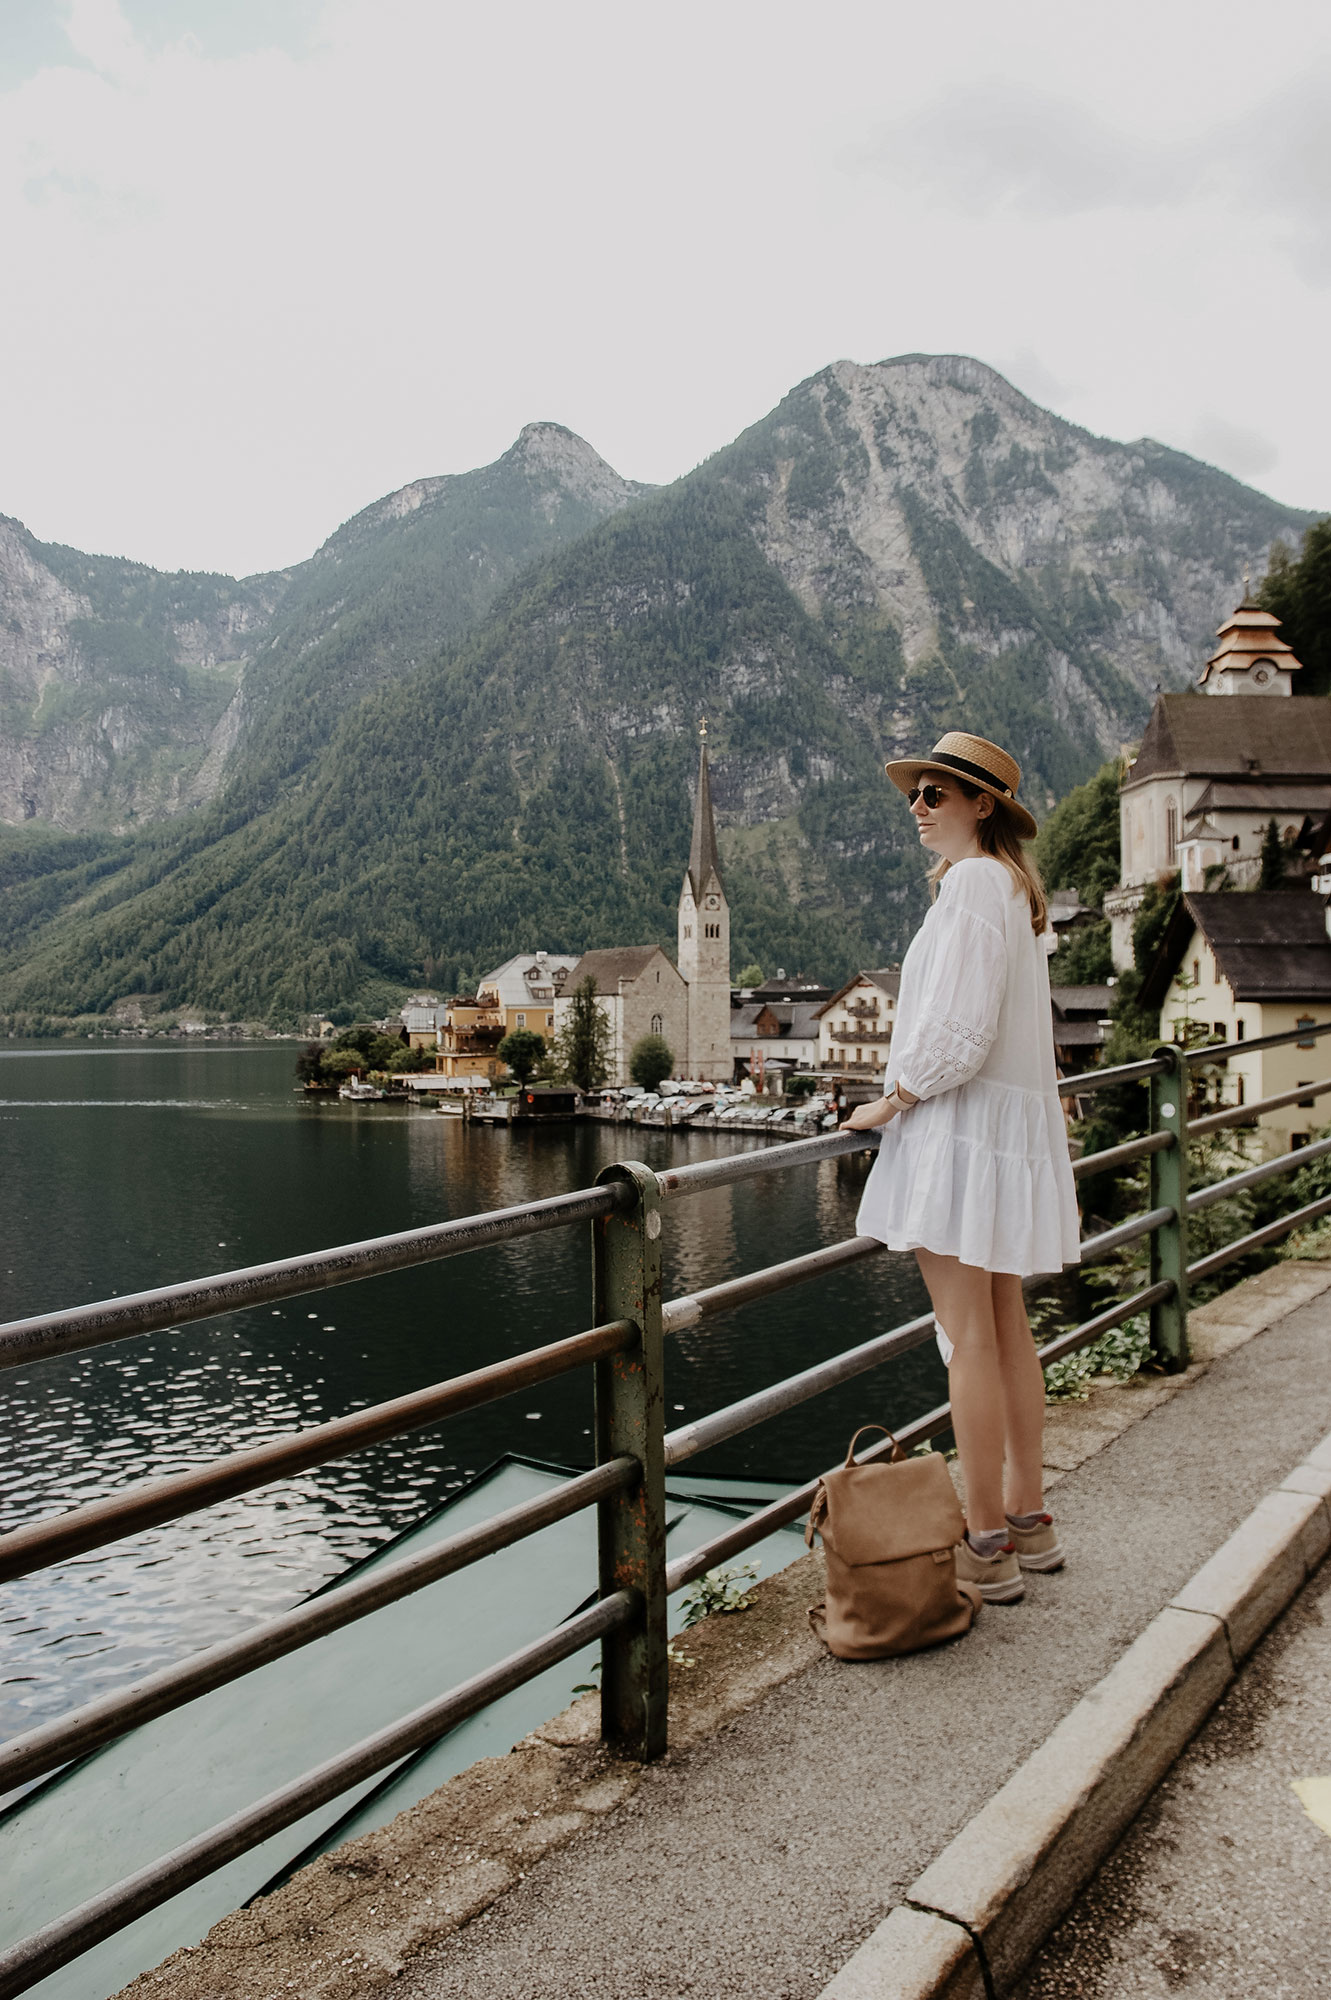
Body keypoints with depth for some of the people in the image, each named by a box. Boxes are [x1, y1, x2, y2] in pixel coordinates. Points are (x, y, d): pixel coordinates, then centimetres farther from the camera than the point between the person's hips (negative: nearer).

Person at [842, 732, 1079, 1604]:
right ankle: (1028, 1520, 25)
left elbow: (958, 1034, -20)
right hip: (1015, 1125, 10)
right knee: (1007, 1327, 15)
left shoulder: (974, 883, -14)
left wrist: (891, 1103, -9)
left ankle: (987, 1549, 6)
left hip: (962, 1128, -10)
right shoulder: (1016, 886, 16)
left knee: (968, 1339, -3)